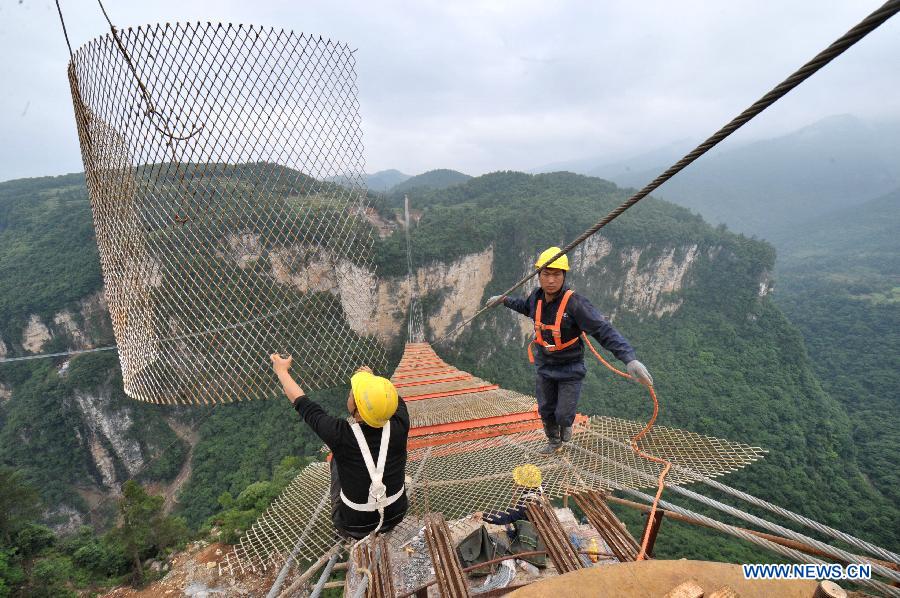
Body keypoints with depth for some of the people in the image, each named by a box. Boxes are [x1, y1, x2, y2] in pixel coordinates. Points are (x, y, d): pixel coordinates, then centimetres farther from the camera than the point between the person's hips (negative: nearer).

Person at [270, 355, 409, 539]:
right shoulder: (399, 428, -24)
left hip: (354, 527, -2)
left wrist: (281, 370, 3)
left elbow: (301, 402, -12)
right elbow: (396, 399, 1)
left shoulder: (341, 435, -29)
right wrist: (372, 379, 13)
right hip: (397, 517, 2)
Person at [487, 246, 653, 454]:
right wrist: (504, 299, 23)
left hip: (570, 368, -4)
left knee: (563, 414, 3)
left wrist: (630, 358, -49)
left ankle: (566, 423, 42)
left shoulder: (574, 302, -29)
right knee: (546, 409, 18)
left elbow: (604, 330, -37)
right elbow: (525, 306, 16)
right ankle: (554, 441, 46)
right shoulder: (537, 296, -11)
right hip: (544, 366, 5)